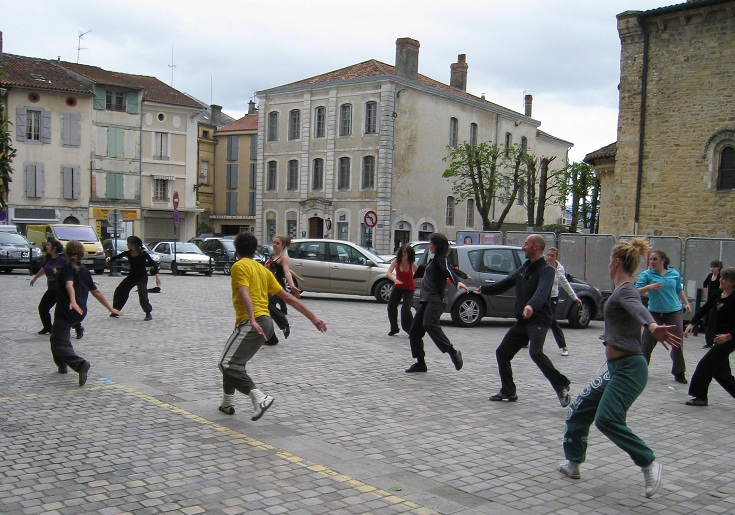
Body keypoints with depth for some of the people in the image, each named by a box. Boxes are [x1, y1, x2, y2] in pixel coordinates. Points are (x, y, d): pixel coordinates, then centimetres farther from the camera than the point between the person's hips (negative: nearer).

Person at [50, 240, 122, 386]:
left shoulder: (67, 268, -9)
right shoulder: (85, 271, 10)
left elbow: (69, 285, -28)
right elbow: (96, 292, 10)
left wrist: (73, 301, -44)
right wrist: (110, 308, 16)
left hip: (65, 312, -7)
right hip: (80, 313, 7)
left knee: (60, 345, -9)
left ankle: (80, 364, -33)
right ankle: (62, 365, 35)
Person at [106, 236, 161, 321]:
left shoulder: (143, 254, -18)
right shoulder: (127, 253, -5)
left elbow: (153, 263, -18)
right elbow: (117, 257, 0)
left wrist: (157, 275, -29)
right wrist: (110, 259, -23)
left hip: (142, 277, -6)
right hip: (132, 276, 6)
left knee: (142, 294, -22)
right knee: (119, 291, 5)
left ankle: (148, 314, -10)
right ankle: (115, 311, 20)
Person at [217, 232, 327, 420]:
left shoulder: (239, 266, -3)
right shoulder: (262, 269, 20)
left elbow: (245, 294, -21)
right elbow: (288, 297, 17)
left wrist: (252, 321, -35)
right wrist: (312, 317, 17)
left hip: (250, 323, -9)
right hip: (266, 322, 9)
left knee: (227, 365, -14)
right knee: (234, 362, 23)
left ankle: (259, 398, -29)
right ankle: (227, 404, 30)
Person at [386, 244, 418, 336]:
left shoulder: (413, 264, -15)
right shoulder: (396, 262, -13)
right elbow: (388, 273, -23)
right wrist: (394, 279, -43)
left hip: (409, 289, -3)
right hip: (397, 287, 3)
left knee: (405, 310, -16)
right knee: (391, 307, 1)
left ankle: (411, 330, 1)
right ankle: (394, 328, 23)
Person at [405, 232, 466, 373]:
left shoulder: (441, 259, -4)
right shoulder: (435, 260, 24)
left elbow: (449, 270, -24)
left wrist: (458, 282, -42)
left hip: (435, 300, -10)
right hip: (426, 301, 10)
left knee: (429, 324, -32)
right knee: (414, 331, 5)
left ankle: (453, 353, -30)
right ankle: (420, 363, 11)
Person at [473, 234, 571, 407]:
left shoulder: (546, 270, -12)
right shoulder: (524, 268, 14)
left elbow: (542, 291, -32)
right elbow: (505, 284, 27)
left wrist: (531, 306, -50)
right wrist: (484, 289, 32)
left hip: (538, 321, -9)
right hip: (521, 321, 9)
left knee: (535, 352, -30)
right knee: (502, 352, 9)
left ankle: (561, 386, -17)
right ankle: (508, 392, 21)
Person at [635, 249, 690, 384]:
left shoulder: (674, 274, 5)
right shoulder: (646, 274, -4)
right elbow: (637, 292, -12)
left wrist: (686, 303, 17)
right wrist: (648, 287, -29)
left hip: (674, 312, 2)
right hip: (655, 312, -1)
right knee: (647, 342, 0)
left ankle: (679, 373, 11)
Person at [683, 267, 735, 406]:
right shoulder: (718, 294, 6)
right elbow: (704, 309, 8)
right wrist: (692, 323, -5)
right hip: (719, 336, 8)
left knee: (706, 364, -6)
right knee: (720, 371, 12)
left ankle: (700, 396, 4)